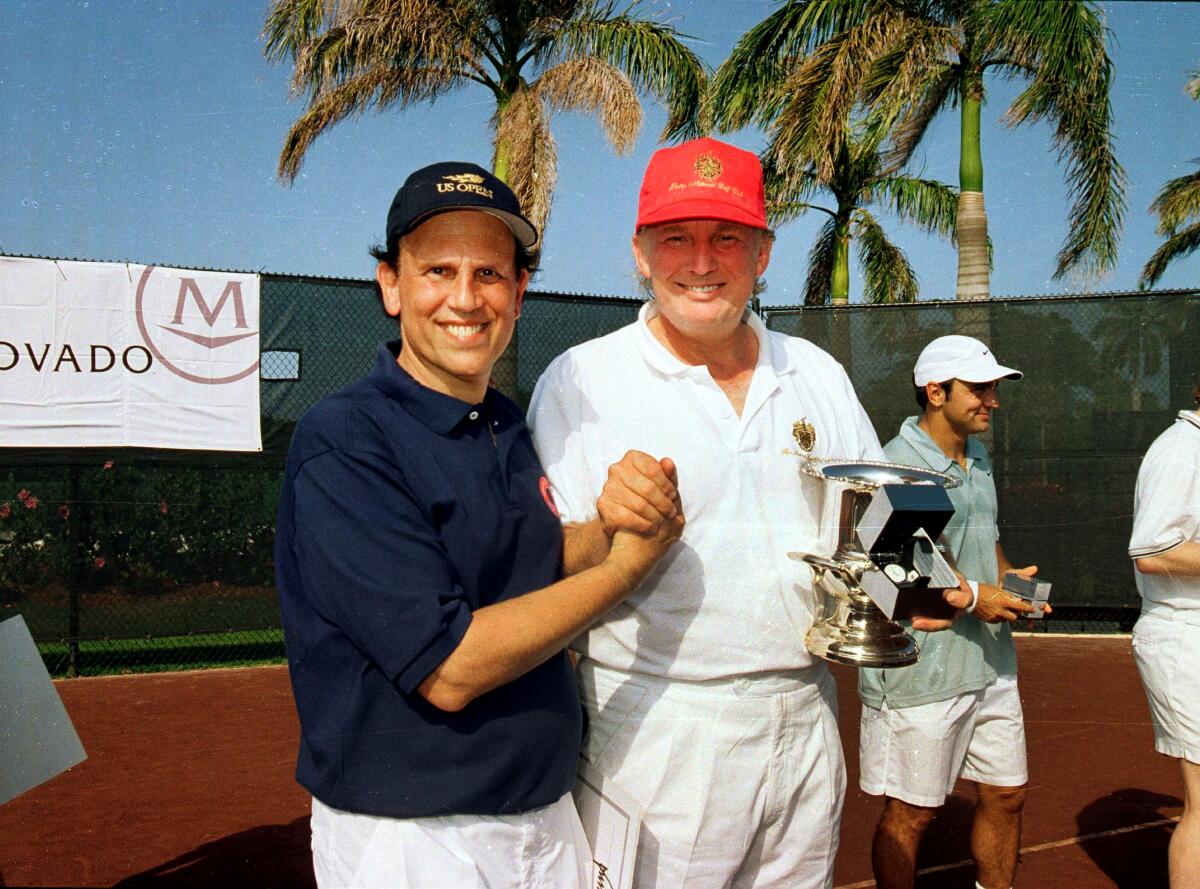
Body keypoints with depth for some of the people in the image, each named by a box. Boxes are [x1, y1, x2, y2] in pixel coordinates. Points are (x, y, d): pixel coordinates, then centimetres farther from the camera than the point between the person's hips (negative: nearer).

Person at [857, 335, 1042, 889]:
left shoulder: (979, 459, 14)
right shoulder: (895, 465, -14)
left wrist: (1007, 574, 4)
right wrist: (971, 595, -21)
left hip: (991, 664, 8)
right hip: (921, 671, -8)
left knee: (1006, 795, 17)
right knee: (911, 812, 4)